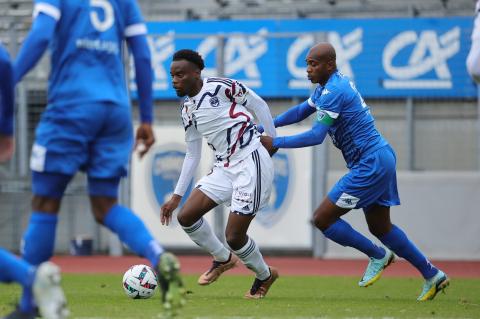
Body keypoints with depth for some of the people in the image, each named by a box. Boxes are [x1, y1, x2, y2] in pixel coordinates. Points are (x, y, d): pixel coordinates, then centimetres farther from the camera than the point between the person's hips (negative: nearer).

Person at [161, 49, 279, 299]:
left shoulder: (219, 87, -11)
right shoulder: (187, 110, 11)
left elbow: (258, 105, -1)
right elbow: (192, 155, 17)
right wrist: (177, 196, 16)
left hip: (251, 163, -7)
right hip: (224, 168, 8)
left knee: (234, 236, -9)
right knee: (186, 216, -4)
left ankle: (265, 276, 21)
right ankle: (223, 259, 21)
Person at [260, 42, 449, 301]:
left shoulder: (333, 91, -19)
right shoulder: (330, 85, 13)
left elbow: (316, 136, -25)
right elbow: (302, 111, 25)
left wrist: (276, 143, -19)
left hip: (370, 165, -10)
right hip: (381, 158, 10)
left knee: (322, 219, -7)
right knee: (380, 227, 20)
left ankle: (378, 256, 7)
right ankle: (432, 275, 26)